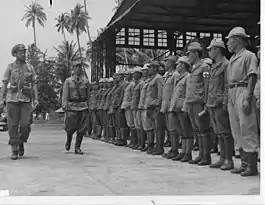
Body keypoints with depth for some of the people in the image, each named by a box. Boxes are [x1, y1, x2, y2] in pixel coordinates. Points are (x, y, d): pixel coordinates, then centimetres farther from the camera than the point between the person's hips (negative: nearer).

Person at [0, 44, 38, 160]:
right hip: (12, 99, -1)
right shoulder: (10, 67, 5)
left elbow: (34, 85, 9)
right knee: (13, 125, -3)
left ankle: (21, 143, 19)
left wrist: (36, 99, -2)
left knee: (25, 124, -9)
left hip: (26, 100, 1)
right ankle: (14, 151, 3)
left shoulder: (30, 68, 10)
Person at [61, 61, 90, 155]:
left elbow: (88, 95, 14)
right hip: (72, 106, -1)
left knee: (82, 129, -3)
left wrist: (88, 106, 13)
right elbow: (65, 94, 1)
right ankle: (68, 140, 32)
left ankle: (77, 148, 9)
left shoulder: (86, 81, 9)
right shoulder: (68, 81, 6)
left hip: (83, 107, 1)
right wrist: (64, 106, -9)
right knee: (70, 128, 0)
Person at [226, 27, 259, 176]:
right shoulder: (232, 59, 20)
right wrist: (228, 99, 15)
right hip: (232, 94, 9)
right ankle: (244, 163, 17)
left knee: (247, 130, -7)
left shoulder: (249, 56, -5)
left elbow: (252, 78, -13)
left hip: (243, 92, -9)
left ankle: (252, 166, -2)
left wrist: (247, 98, -21)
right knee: (237, 131, 10)